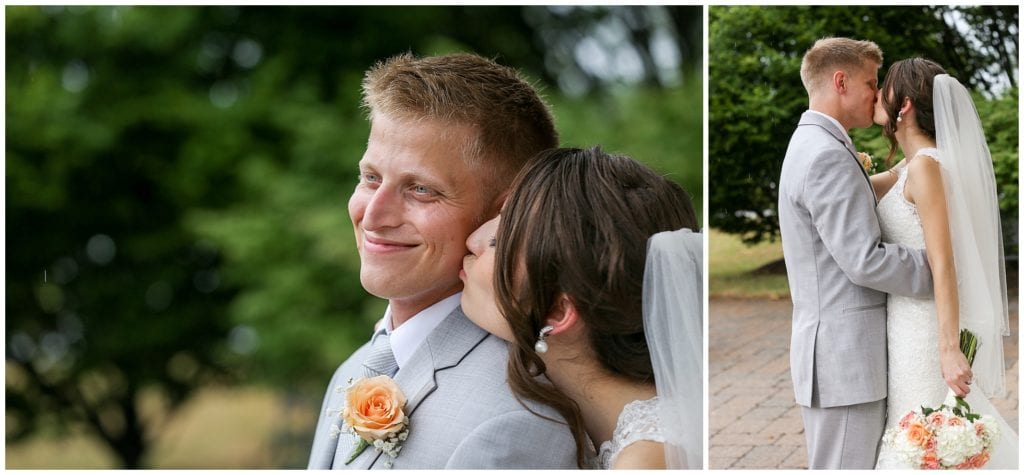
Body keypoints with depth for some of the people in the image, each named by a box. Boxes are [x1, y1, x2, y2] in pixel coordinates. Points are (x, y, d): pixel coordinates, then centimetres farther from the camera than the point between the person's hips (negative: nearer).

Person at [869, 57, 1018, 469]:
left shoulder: (926, 166, -17)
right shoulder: (910, 166, 10)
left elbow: (943, 265, -22)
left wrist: (950, 350, -25)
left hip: (922, 329, -9)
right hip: (908, 322, 9)